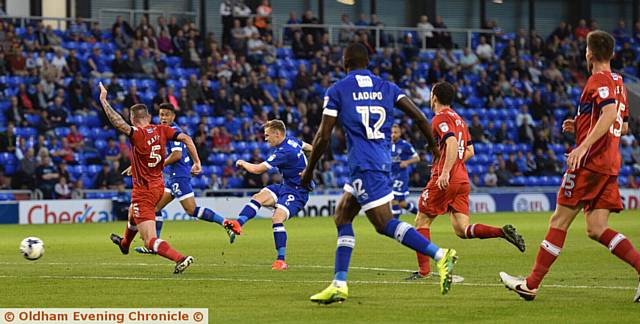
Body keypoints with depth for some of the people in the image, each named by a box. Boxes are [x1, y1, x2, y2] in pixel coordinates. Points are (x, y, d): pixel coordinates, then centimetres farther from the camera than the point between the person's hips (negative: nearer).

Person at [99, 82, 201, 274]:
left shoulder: (137, 134, -21)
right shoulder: (160, 130, -4)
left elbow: (117, 122, -33)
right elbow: (186, 138, -10)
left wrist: (103, 101, -25)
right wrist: (197, 162, -3)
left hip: (144, 192, -9)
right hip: (159, 186, 9)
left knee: (150, 241, -11)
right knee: (132, 213, 39)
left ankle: (180, 258, -29)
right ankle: (124, 244, 66)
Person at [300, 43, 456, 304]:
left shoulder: (336, 91, -1)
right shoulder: (387, 87, 12)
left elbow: (323, 138, -4)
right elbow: (419, 117, 2)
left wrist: (309, 171, 8)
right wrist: (434, 148, 16)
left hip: (363, 164, -7)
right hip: (383, 162, 7)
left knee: (385, 224, -10)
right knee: (342, 216, 16)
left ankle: (440, 256, -25)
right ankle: (339, 285, 12)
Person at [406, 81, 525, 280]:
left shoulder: (440, 118, -6)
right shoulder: (459, 119, 20)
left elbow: (452, 143, -23)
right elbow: (469, 151, 22)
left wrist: (445, 172, -28)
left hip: (445, 181, -8)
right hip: (462, 180, 8)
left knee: (422, 222, 6)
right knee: (462, 230, 1)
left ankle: (423, 269, 2)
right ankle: (502, 232, -19)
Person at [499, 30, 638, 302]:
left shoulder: (598, 80, -9)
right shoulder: (618, 83, 19)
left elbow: (610, 113, -27)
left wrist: (584, 146, -32)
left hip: (589, 162, -8)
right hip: (610, 165, 8)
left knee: (559, 221, -2)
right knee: (597, 229, 3)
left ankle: (531, 284, 2)